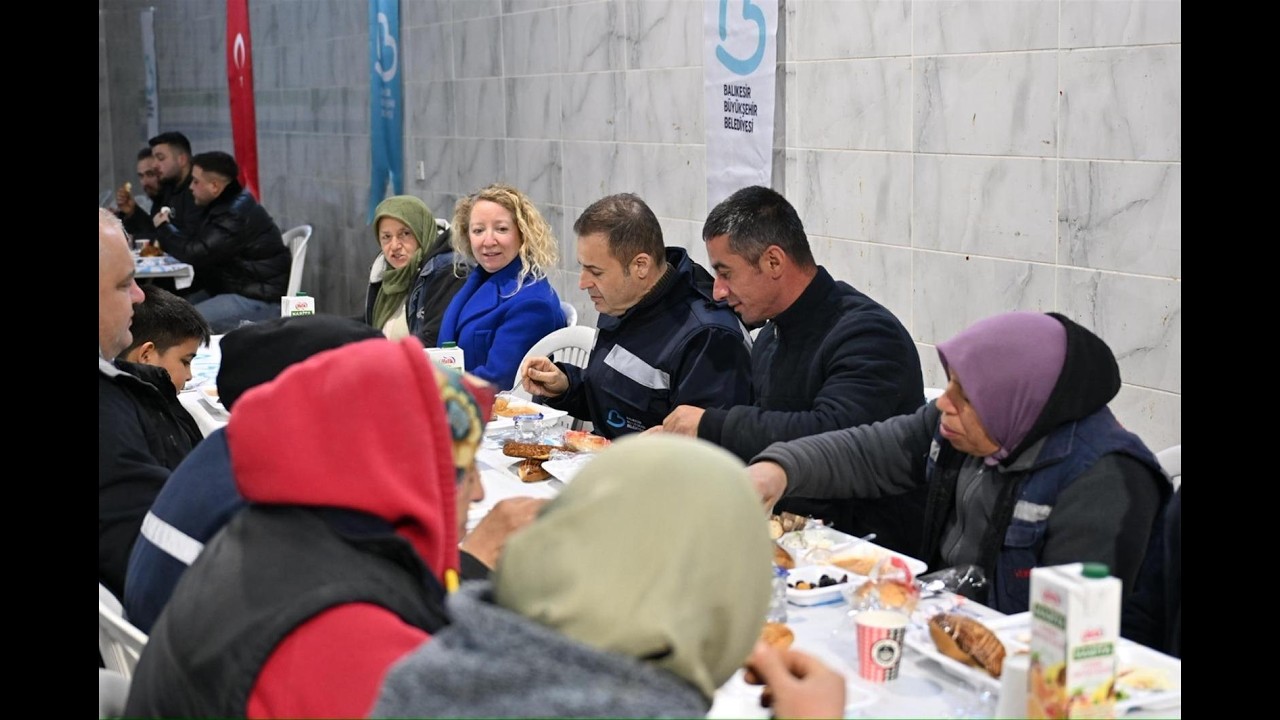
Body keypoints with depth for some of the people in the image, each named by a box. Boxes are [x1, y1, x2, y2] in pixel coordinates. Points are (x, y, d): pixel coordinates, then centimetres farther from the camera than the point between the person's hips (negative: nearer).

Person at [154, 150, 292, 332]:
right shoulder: (225, 206, 15)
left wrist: (164, 229, -4)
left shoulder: (236, 215, -21)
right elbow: (196, 243, 20)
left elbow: (195, 253, -22)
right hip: (231, 291, 11)